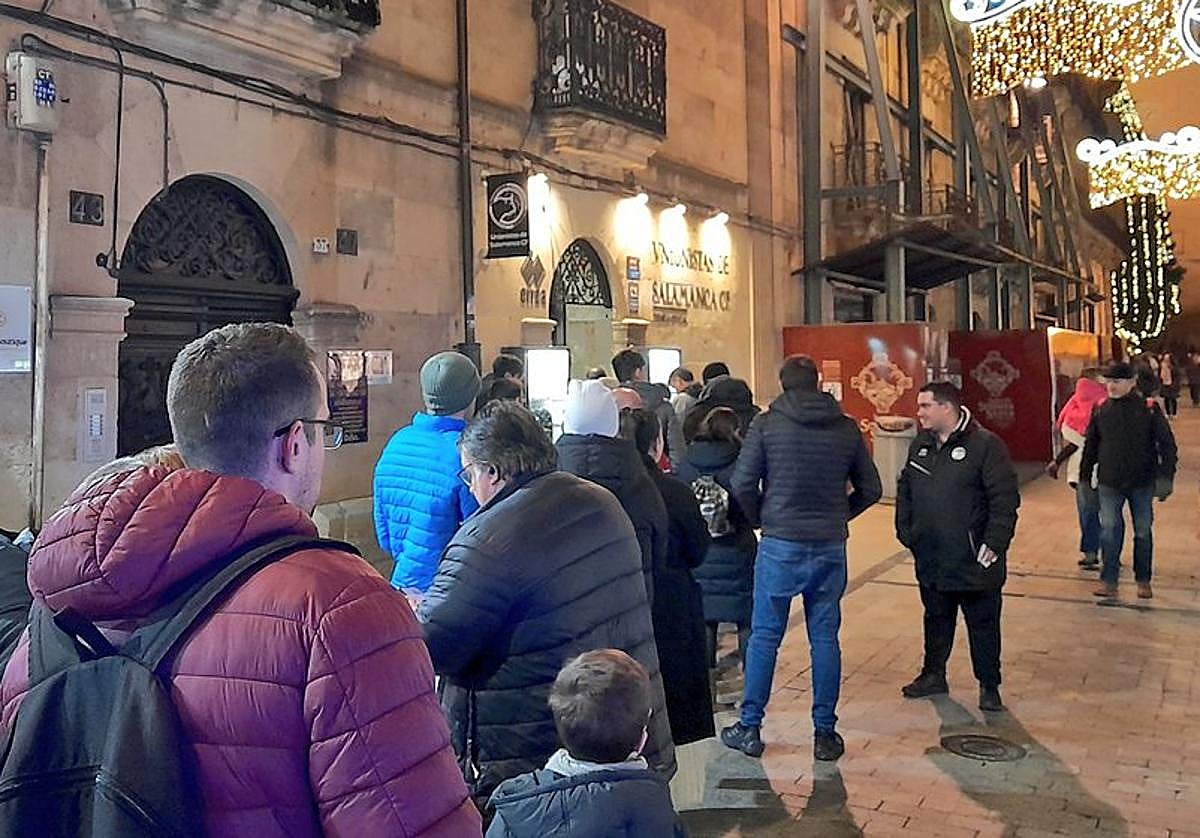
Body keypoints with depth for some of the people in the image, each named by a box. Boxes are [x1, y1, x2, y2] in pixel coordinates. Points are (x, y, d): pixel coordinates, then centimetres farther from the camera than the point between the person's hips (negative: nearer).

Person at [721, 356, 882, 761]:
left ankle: (750, 728, 16)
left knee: (764, 635, 8)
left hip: (780, 545, -2)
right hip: (831, 546, 2)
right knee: (825, 637, 10)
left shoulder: (767, 424, -6)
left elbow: (742, 484, -10)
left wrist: (762, 519, 6)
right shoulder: (846, 428, 2)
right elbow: (870, 489, 6)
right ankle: (825, 733, 18)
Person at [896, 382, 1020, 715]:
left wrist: (995, 543, -19)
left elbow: (1005, 499, -15)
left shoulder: (985, 445, -13)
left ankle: (989, 686, 23)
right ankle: (933, 675, 35)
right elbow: (905, 490, 17)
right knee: (936, 619, 19)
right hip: (931, 559, 6)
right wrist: (905, 530, 10)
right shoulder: (920, 445, 8)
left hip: (974, 562, -6)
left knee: (983, 624, 8)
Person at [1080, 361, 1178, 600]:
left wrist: (1166, 476, -15)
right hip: (1109, 482, 1)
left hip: (1142, 482, -1)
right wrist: (1084, 476, 11)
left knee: (1143, 531, 10)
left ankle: (1143, 580, 24)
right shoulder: (1100, 410, 1)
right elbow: (1090, 446, 10)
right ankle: (1109, 580, 4)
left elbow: (1167, 444, -5)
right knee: (1110, 529, -4)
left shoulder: (1149, 409, -7)